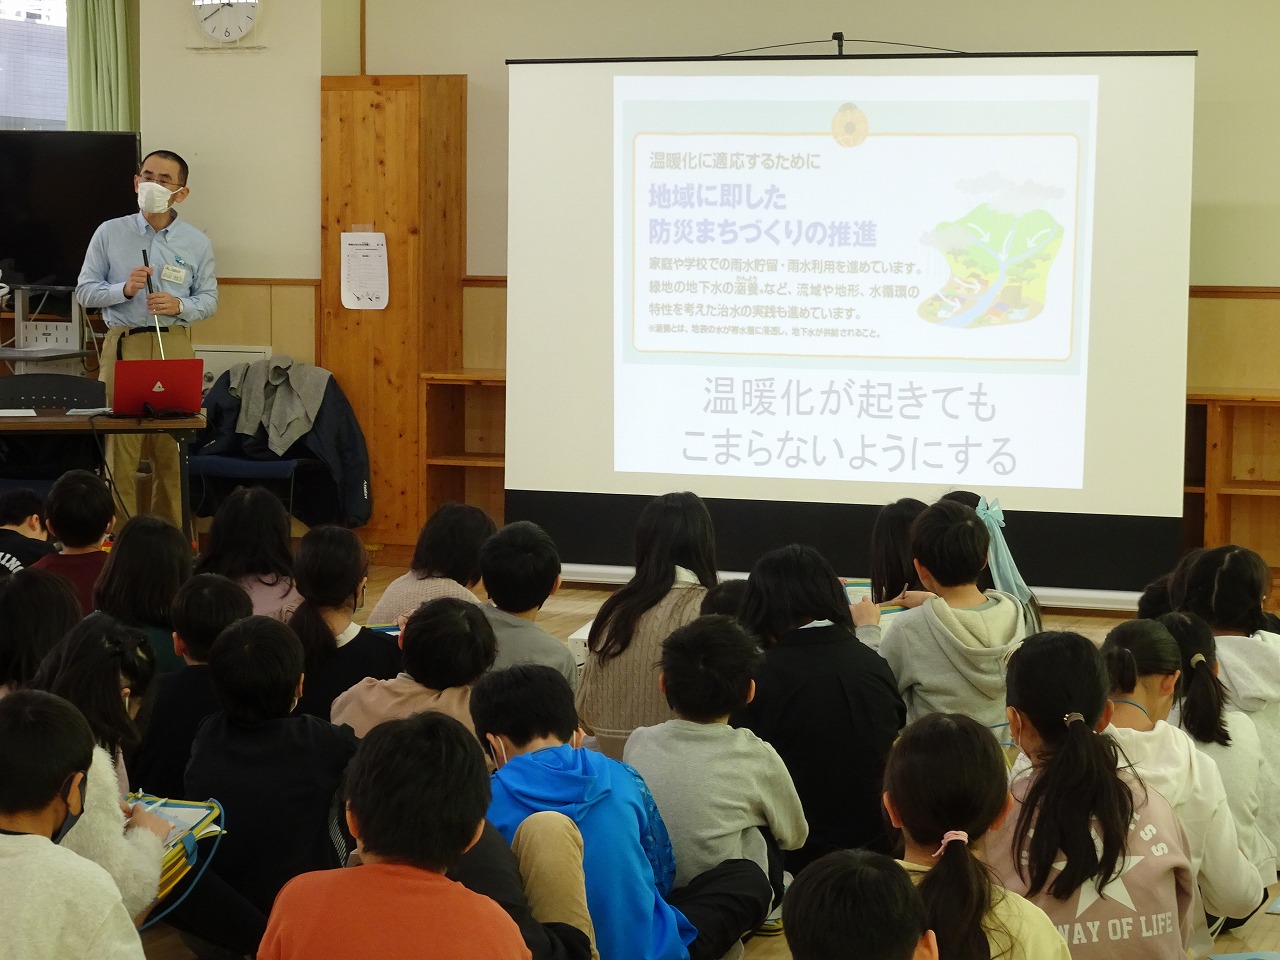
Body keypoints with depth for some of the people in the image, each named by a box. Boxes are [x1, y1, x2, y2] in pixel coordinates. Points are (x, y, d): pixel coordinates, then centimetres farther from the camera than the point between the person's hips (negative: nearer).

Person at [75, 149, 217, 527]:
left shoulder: (197, 243, 7)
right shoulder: (109, 233, 5)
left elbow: (208, 299, 9)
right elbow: (84, 291, 5)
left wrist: (179, 306, -12)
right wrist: (124, 289, -13)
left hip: (174, 347, 1)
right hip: (123, 345, -1)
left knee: (172, 452, 0)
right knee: (120, 451, -4)